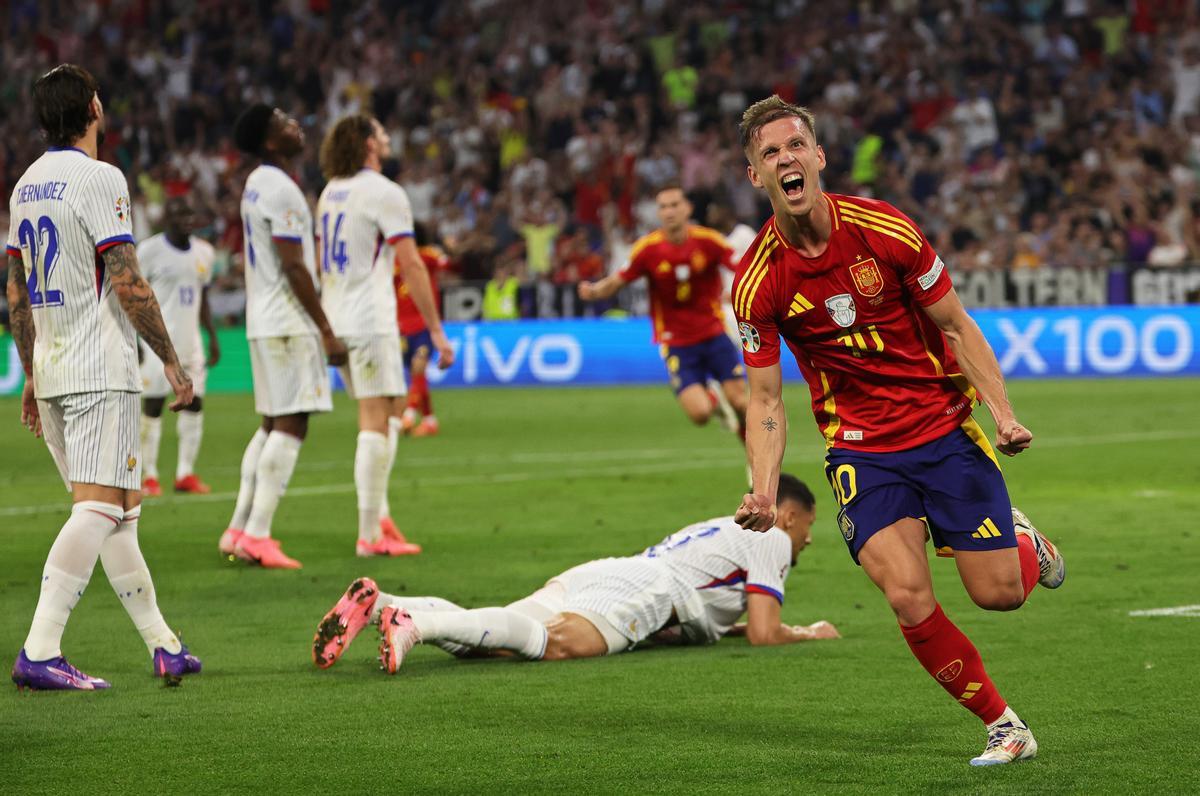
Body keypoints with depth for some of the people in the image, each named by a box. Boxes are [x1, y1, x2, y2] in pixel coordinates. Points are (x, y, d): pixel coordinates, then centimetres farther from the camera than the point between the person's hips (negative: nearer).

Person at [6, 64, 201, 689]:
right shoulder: (99, 178, -11)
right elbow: (127, 285, -16)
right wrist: (171, 360, -9)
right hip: (100, 373, -9)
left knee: (121, 508, 13)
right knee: (99, 508, -12)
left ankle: (163, 645, 17)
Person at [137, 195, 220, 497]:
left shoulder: (203, 252, 11)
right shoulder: (150, 250, -8)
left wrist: (212, 336, 14)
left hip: (189, 338, 6)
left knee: (194, 404, 3)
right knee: (152, 406, -3)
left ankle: (185, 474, 10)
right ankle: (149, 476, 3)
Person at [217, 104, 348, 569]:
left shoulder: (255, 184, 15)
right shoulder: (281, 190, -15)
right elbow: (294, 267, -19)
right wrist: (327, 332, -16)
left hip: (262, 321, 10)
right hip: (288, 322, -10)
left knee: (272, 425, 14)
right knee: (291, 427, -8)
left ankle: (238, 530, 14)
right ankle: (257, 536, -10)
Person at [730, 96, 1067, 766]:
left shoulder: (885, 230, -12)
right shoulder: (757, 282, -10)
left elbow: (957, 327, -2)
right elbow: (766, 399, -3)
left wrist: (1005, 415, -12)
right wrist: (764, 492, -18)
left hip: (945, 427, 0)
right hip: (861, 448, 0)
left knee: (998, 593, -3)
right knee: (909, 596, -18)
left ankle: (1023, 543, 35)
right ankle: (1005, 727, 0)